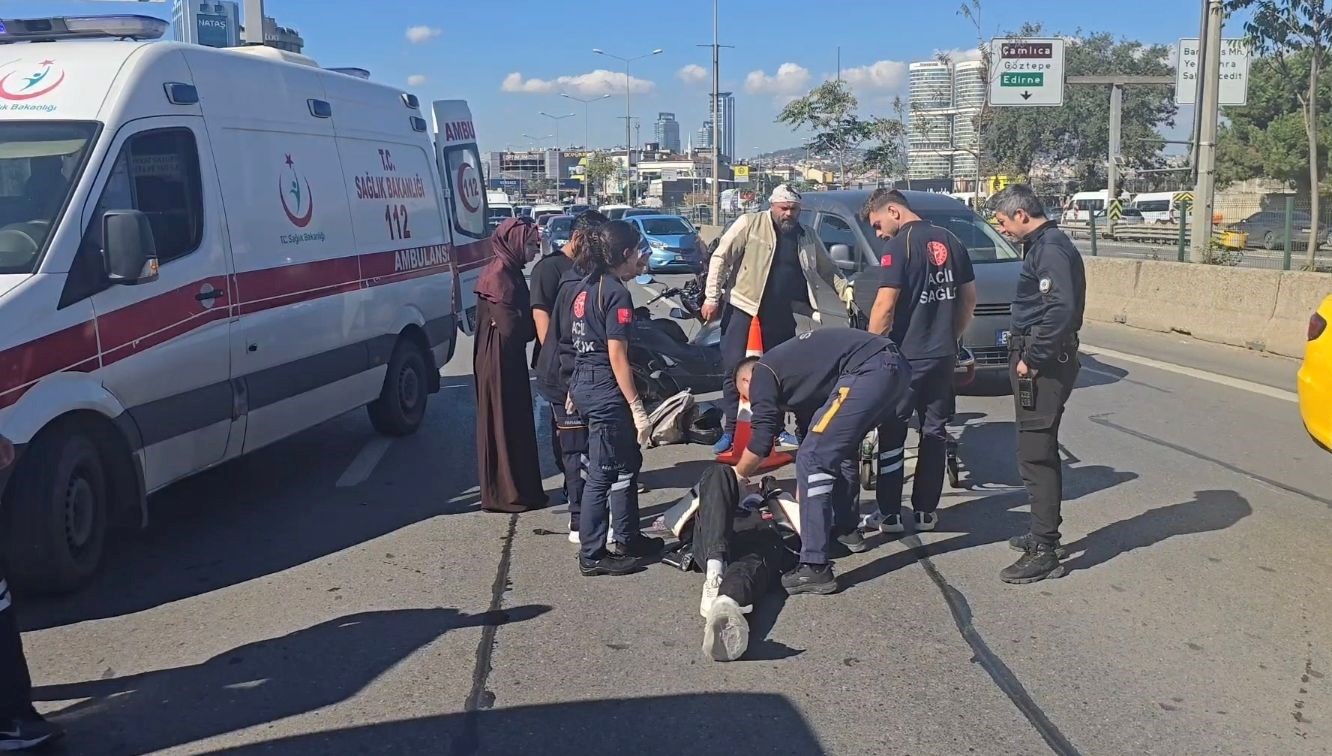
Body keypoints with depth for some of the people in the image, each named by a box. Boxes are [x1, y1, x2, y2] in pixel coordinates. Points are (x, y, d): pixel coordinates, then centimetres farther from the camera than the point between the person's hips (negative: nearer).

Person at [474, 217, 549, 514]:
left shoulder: (510, 272, 11)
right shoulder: (498, 275, -19)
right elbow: (511, 326, -23)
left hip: (509, 359, 10)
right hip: (500, 363, -10)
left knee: (516, 424, 15)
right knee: (505, 426, -1)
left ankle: (520, 489, 24)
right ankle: (506, 493, 7)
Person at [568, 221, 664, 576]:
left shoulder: (587, 286, 10)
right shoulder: (617, 293, -16)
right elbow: (617, 357, -19)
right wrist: (638, 408, -17)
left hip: (584, 384, 9)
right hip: (606, 391, -9)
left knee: (628, 463, 20)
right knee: (603, 473, 0)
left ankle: (627, 539, 30)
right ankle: (592, 556, 9)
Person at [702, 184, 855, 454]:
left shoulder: (807, 235, 10)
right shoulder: (749, 224, -6)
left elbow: (826, 269, 18)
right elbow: (721, 258, -6)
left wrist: (846, 290, 2)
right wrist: (712, 297, -11)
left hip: (782, 317, 5)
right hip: (745, 310, -4)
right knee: (735, 370, -7)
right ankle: (731, 430, 0)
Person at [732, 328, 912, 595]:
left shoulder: (762, 373, 10)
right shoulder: (787, 364, 33)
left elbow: (761, 442, 6)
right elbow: (809, 420, 40)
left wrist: (738, 474, 25)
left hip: (869, 371, -10)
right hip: (898, 367, 10)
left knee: (814, 460, -6)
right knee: (841, 447, 29)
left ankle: (815, 568, -10)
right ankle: (847, 530, 42)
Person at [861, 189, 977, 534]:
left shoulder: (899, 247, -13)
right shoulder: (950, 242, 9)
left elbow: (884, 307, -18)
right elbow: (969, 299, 14)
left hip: (904, 358, -6)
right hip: (943, 356, 7)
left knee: (892, 436, 4)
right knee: (934, 433, 12)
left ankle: (889, 514, 8)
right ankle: (926, 511, 16)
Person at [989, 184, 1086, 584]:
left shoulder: (1051, 248, -16)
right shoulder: (1043, 244, 16)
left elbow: (1061, 309, -26)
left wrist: (1031, 357, -19)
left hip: (1043, 366, -11)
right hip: (1043, 361, 11)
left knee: (1036, 456, -7)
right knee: (1039, 452, 18)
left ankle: (1044, 552, -3)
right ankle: (1044, 535, 30)